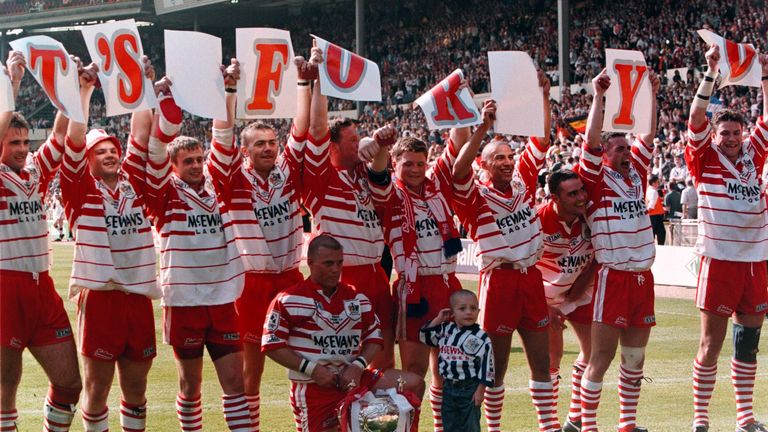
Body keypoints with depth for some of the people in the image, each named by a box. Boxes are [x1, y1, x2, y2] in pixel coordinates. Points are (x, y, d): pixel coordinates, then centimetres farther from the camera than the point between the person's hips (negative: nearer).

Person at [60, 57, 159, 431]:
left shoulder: (132, 182, 10)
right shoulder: (81, 189, 1)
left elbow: (141, 133, 7)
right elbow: (74, 140, -8)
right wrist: (84, 92, -10)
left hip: (139, 296, 4)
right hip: (99, 297, -4)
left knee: (136, 388, 12)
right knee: (96, 388, 2)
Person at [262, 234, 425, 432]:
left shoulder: (357, 299, 11)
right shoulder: (287, 301, -5)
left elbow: (374, 339, 14)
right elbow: (272, 345, -8)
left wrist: (358, 366, -7)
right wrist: (312, 369, -16)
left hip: (351, 378, 5)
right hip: (313, 386, -5)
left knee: (414, 384, -8)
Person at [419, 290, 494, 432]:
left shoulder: (481, 337, -11)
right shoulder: (445, 330, 5)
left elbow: (487, 364, -11)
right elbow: (425, 336, 12)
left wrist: (481, 390, -13)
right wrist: (438, 319, 1)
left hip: (469, 389, -5)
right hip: (448, 387, 5)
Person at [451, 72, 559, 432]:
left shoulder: (522, 182, 9)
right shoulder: (476, 197, -6)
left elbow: (540, 142, 7)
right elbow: (459, 171, -25)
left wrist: (544, 98, -5)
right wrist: (483, 128, -31)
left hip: (531, 277, 5)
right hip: (498, 280, -5)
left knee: (541, 359, 7)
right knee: (497, 364, 3)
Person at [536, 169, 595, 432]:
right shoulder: (539, 221, -28)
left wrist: (585, 280, -9)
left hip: (580, 293, 5)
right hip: (547, 297, -5)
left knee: (592, 351, 6)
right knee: (552, 358, -5)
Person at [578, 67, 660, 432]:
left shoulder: (636, 176, 13)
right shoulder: (596, 181, -3)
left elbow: (648, 137, 15)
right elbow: (591, 141, -14)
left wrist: (651, 95, 8)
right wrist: (598, 97, -15)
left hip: (643, 277, 6)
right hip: (613, 276, -6)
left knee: (635, 357, 10)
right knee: (601, 356, -5)